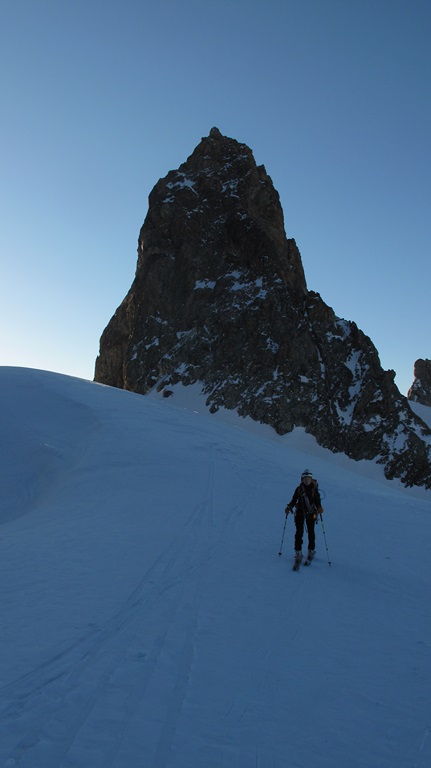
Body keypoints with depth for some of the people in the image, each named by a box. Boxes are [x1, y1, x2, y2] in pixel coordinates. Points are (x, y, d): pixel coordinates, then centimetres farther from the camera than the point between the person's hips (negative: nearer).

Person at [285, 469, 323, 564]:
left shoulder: (314, 489, -1)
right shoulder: (299, 489, 1)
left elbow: (317, 500, 0)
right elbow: (294, 500, 5)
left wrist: (319, 507, -20)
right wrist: (289, 507, -10)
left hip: (311, 513, 0)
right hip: (300, 512, 0)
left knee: (311, 532, 6)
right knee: (299, 532, -5)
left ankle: (311, 551, 23)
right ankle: (298, 552, -1)